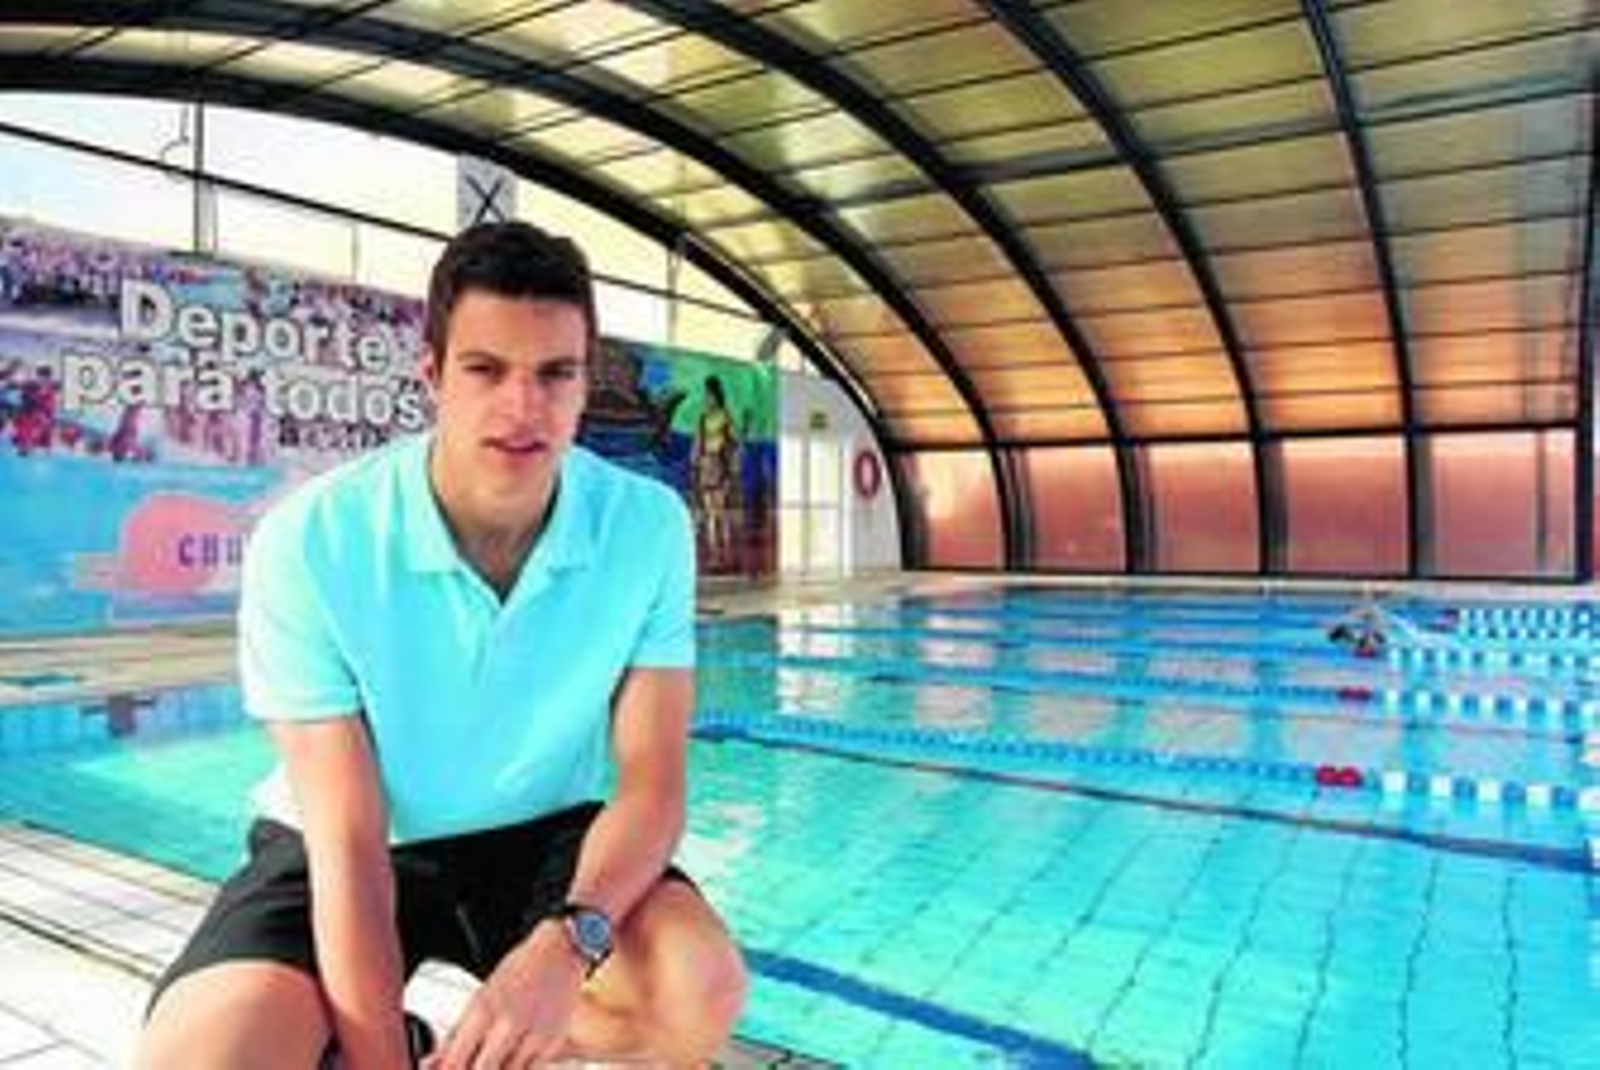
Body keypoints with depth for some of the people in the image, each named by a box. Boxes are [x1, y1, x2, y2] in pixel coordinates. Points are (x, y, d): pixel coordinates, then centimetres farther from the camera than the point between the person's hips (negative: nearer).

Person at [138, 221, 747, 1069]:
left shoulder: (649, 525, -16)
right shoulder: (311, 542, -22)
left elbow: (651, 781, -16)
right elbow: (350, 842, -20)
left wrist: (570, 941, -36)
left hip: (543, 836, 2)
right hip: (351, 848, -1)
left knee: (700, 989, -24)